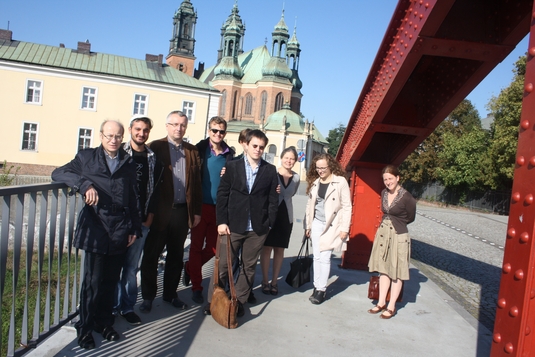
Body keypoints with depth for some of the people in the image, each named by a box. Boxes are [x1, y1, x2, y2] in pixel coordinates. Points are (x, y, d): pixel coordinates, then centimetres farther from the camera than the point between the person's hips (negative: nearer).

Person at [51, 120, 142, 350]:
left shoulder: (129, 164, 11)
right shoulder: (86, 158, 6)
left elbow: (134, 199, 13)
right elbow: (58, 173, -1)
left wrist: (135, 228, 9)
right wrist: (84, 184, -17)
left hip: (120, 233, 3)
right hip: (95, 230, -2)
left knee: (111, 281, 11)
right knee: (92, 281, 1)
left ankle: (104, 322, 28)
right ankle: (85, 328, 18)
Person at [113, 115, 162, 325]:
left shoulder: (153, 158, 6)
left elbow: (155, 189, 7)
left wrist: (150, 217, 2)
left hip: (141, 221, 2)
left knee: (131, 267, 8)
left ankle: (128, 307, 19)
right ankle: (113, 306, 20)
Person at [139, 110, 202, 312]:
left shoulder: (192, 151, 9)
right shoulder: (155, 147, -2)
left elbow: (196, 183, 8)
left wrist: (196, 211, 5)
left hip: (182, 211, 4)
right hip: (159, 211, -3)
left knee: (176, 256, 14)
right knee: (151, 255, 8)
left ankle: (170, 294, 29)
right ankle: (148, 296, 23)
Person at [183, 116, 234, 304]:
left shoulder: (229, 154, 7)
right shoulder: (200, 149, -2)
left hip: (220, 206, 3)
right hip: (202, 204, -3)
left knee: (214, 247, 9)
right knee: (197, 245, 6)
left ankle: (190, 268, 36)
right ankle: (196, 287, 20)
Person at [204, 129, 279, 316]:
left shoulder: (270, 170, 4)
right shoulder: (232, 166, 2)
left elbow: (273, 199, 4)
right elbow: (222, 195, 0)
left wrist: (269, 223, -3)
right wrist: (221, 221, -6)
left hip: (258, 228, 1)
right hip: (233, 225, -1)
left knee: (249, 266, 10)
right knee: (223, 265, 5)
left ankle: (239, 301, 25)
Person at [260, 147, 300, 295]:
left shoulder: (296, 178, 3)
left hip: (286, 217, 3)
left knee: (280, 249, 10)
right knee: (267, 248, 3)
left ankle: (274, 281, 21)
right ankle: (265, 281, 15)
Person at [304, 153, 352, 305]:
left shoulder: (341, 182, -9)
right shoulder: (314, 182, 7)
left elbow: (346, 207, -8)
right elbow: (310, 204, 12)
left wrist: (344, 228, -10)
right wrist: (307, 225, 11)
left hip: (331, 225, -5)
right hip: (316, 223, 5)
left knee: (325, 257, -5)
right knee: (316, 257, 9)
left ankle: (321, 290, 7)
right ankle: (316, 287, 20)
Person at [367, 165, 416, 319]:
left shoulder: (407, 197, -15)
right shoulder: (384, 193, 4)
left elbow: (410, 218, 0)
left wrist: (396, 223, 6)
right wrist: (385, 225, 11)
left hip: (398, 236, -6)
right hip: (383, 234, 6)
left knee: (396, 272, 5)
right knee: (383, 269, 12)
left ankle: (391, 306, 15)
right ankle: (381, 303, 21)